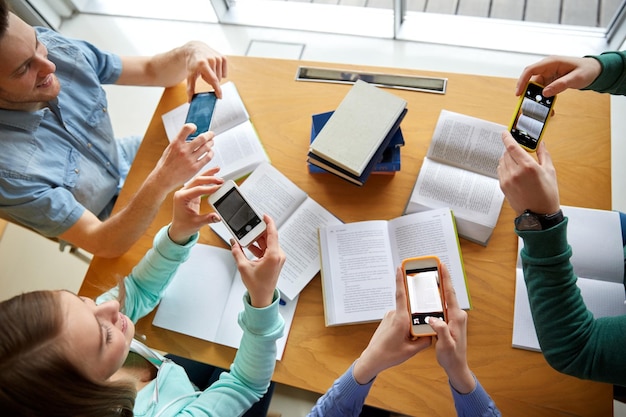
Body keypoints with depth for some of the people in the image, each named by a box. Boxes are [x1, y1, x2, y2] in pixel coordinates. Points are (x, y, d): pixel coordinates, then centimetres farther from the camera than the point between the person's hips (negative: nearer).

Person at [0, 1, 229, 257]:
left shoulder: (55, 48, -23)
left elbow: (150, 71, -9)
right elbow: (105, 245, -32)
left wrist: (189, 52, -31)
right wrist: (162, 181, -48)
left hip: (124, 158, 5)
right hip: (105, 223, -4)